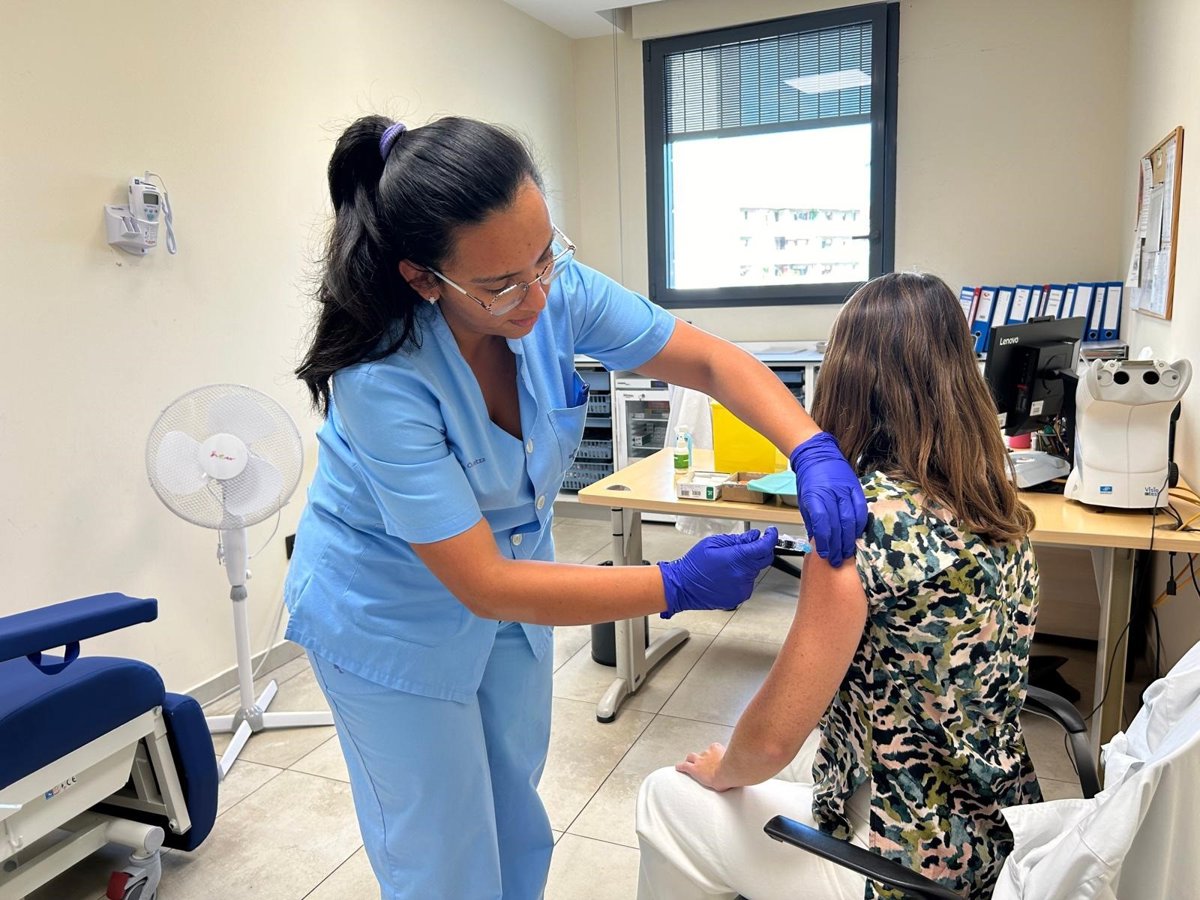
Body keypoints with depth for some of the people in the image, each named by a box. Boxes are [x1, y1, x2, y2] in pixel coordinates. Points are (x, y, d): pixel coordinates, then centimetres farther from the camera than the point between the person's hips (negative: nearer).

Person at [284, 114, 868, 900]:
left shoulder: (557, 290, -21)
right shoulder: (381, 379, -34)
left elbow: (714, 361, -14)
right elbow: (486, 586, -33)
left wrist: (813, 452, -31)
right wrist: (676, 586, -34)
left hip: (512, 583, 5)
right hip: (394, 621, -4)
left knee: (517, 826, 24)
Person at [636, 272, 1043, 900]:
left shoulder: (867, 514, -27)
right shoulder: (997, 507, -4)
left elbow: (774, 738, -22)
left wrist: (723, 770, -1)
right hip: (996, 831, 7)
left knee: (665, 798, 12)